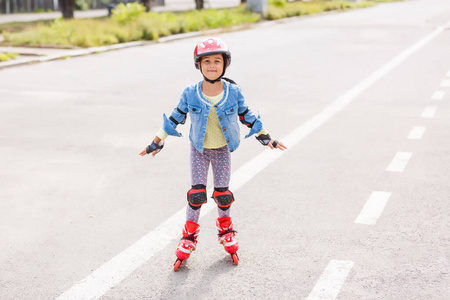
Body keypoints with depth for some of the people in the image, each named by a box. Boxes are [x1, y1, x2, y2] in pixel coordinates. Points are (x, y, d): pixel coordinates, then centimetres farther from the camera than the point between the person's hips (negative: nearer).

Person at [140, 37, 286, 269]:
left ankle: (226, 231, 31)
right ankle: (189, 237, 11)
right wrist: (157, 142, 0)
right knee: (197, 193, -6)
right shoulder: (190, 94, -16)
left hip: (222, 150, 1)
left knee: (222, 193, 6)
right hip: (199, 150, -1)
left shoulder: (233, 92, -14)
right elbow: (175, 118, -4)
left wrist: (266, 139, 3)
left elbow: (247, 116, 0)